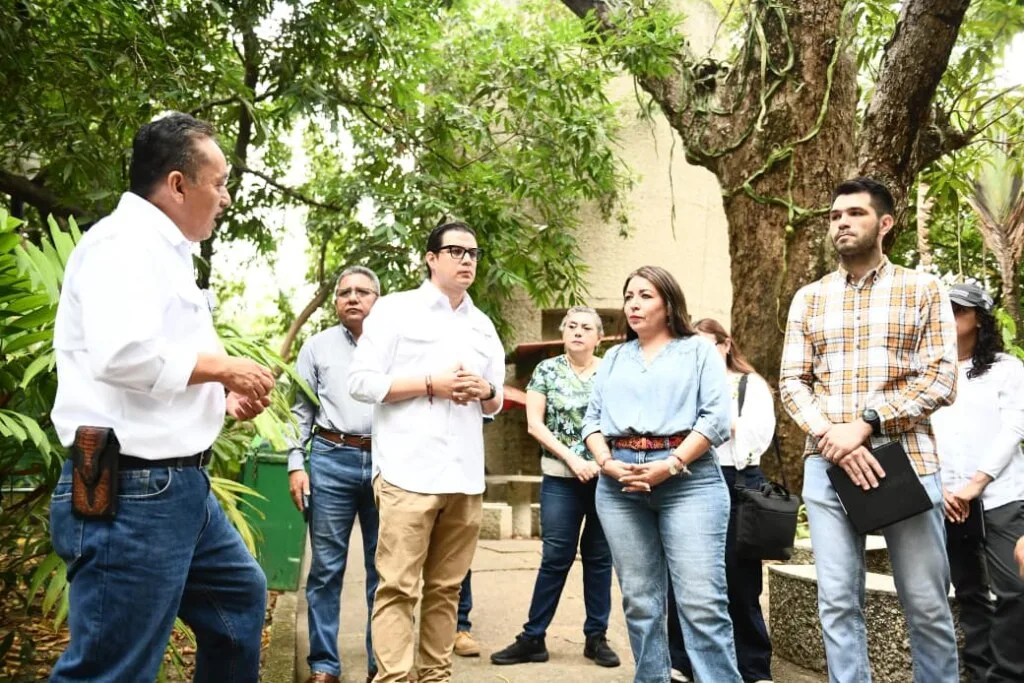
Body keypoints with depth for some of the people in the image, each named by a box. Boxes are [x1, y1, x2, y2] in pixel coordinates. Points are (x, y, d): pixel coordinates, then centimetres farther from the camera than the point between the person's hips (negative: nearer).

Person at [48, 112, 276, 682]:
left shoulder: (164, 251, 17)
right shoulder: (125, 241, -14)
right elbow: (123, 355, -30)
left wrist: (223, 398, 8)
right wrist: (222, 367, -16)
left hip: (178, 483, 11)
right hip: (129, 490, -11)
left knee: (242, 595, 25)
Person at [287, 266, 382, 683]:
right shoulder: (317, 346, 10)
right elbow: (300, 410, 9)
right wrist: (296, 465, 0)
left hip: (385, 461, 0)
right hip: (331, 460, 0)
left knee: (383, 567, 5)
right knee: (327, 568, 3)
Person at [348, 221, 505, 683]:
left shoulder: (483, 325, 19)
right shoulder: (395, 309, 3)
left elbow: (495, 404, 22)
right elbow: (361, 381, -5)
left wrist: (485, 391, -2)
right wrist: (432, 383, -11)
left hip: (465, 478, 5)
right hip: (409, 473, -5)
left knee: (446, 588, 10)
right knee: (398, 587, -5)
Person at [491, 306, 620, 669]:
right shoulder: (547, 370, 3)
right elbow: (534, 423, -4)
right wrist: (572, 458, -12)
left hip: (607, 477, 2)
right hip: (561, 478, -1)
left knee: (600, 557, 9)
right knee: (555, 558, 0)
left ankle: (596, 636, 20)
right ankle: (532, 638, 11)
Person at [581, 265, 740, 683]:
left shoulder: (698, 350, 9)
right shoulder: (614, 357, 21)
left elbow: (716, 417, -3)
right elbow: (592, 419, 15)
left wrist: (671, 465, -12)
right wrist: (607, 463, -4)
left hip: (688, 480, -4)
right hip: (619, 486, 4)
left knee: (702, 603, -9)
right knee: (639, 602, 7)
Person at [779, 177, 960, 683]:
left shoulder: (923, 291, 5)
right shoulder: (808, 299, 12)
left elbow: (941, 380, -3)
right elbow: (791, 382, 6)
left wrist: (866, 425, -14)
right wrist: (832, 438, -11)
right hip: (826, 465, 2)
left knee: (926, 604, 5)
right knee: (837, 602, 4)